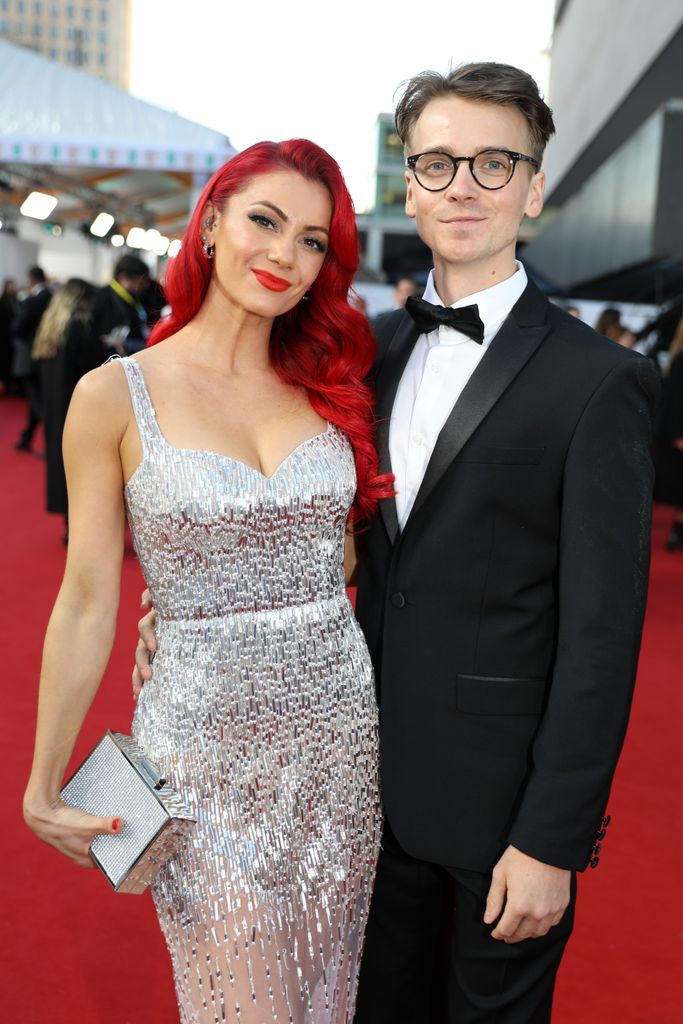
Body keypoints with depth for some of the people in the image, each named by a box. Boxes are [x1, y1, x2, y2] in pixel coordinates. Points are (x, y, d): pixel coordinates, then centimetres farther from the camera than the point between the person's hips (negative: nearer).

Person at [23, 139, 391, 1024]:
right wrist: (42, 785, 0)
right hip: (204, 743, -3)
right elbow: (87, 603, -3)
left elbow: (347, 557, 7)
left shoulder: (328, 384, 3)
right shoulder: (115, 395, -7)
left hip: (341, 732, 4)